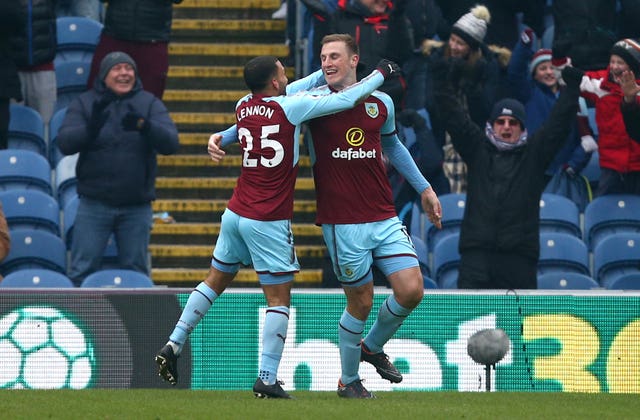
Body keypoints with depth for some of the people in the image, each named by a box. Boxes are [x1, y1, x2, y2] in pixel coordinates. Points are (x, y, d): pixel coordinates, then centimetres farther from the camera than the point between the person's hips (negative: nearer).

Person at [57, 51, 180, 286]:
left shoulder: (150, 104, 4)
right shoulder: (84, 103, 3)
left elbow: (170, 144, -9)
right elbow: (64, 143, -9)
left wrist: (143, 126, -28)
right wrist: (91, 128, -29)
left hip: (137, 208, 1)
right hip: (94, 204, -1)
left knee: (136, 272, 7)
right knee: (82, 270, -4)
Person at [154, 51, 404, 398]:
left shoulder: (243, 108, 6)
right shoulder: (290, 107, -12)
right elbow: (346, 99, -8)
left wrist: (324, 74, 31)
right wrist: (381, 73, 7)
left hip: (235, 213, 7)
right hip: (268, 222, -7)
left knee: (215, 282, 20)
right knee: (279, 300, -1)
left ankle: (172, 347, 15)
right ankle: (267, 379, -6)